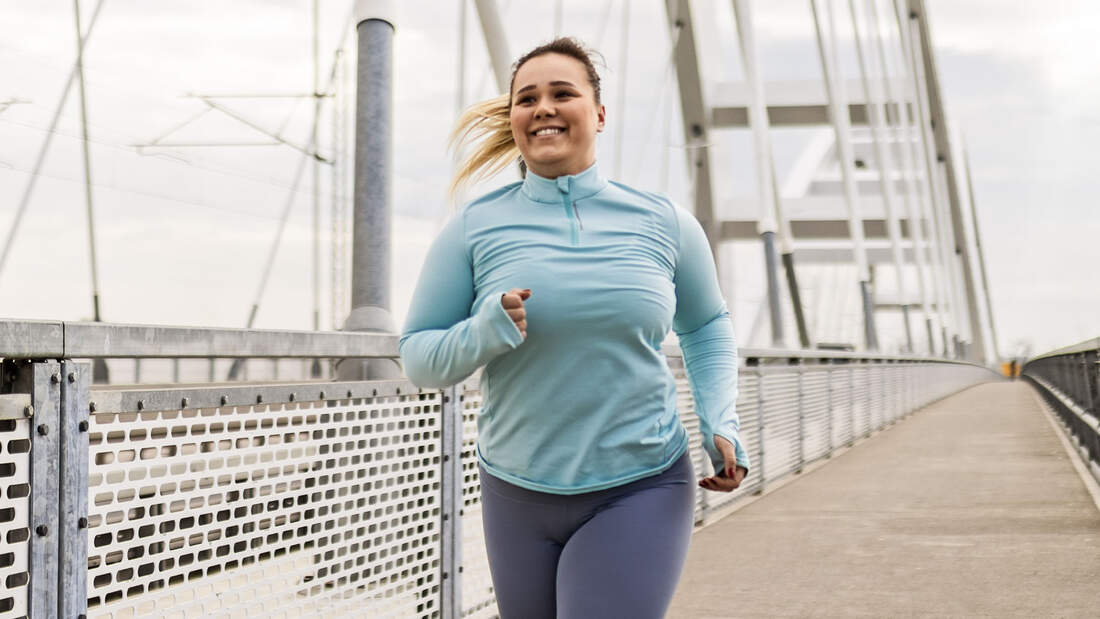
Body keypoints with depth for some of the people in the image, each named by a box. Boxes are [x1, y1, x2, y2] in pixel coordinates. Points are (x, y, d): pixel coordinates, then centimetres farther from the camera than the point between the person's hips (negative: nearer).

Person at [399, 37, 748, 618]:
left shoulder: (664, 222, 0)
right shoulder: (475, 226, -4)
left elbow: (707, 329, 16)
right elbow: (417, 354, 0)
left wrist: (720, 423, 2)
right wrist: (485, 332, -20)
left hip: (640, 491, -1)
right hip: (518, 496, 2)